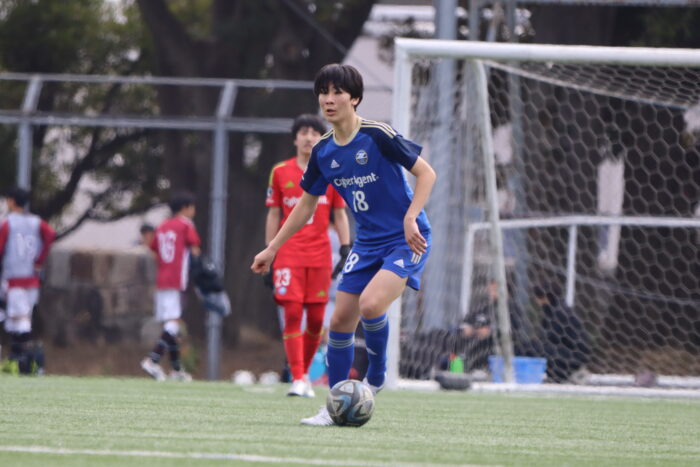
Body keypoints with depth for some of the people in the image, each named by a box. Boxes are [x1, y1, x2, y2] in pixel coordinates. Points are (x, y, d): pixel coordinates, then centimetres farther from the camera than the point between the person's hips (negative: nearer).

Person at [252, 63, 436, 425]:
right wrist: (272, 248, 15)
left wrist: (410, 219, -24)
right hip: (367, 243, 6)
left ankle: (375, 378, -1)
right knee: (341, 320, 0)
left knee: (370, 304, -27)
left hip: (406, 241, -6)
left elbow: (426, 173, -11)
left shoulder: (378, 137, -16)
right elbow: (307, 205, 16)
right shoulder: (323, 152, 3)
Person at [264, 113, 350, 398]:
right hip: (288, 254, -1)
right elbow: (273, 216, 9)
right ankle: (297, 380, -13)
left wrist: (346, 251, 1)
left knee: (316, 319, 1)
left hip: (320, 254, 1)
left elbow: (340, 215, 11)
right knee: (292, 313, -12)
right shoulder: (280, 172, 7)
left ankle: (304, 372, 19)